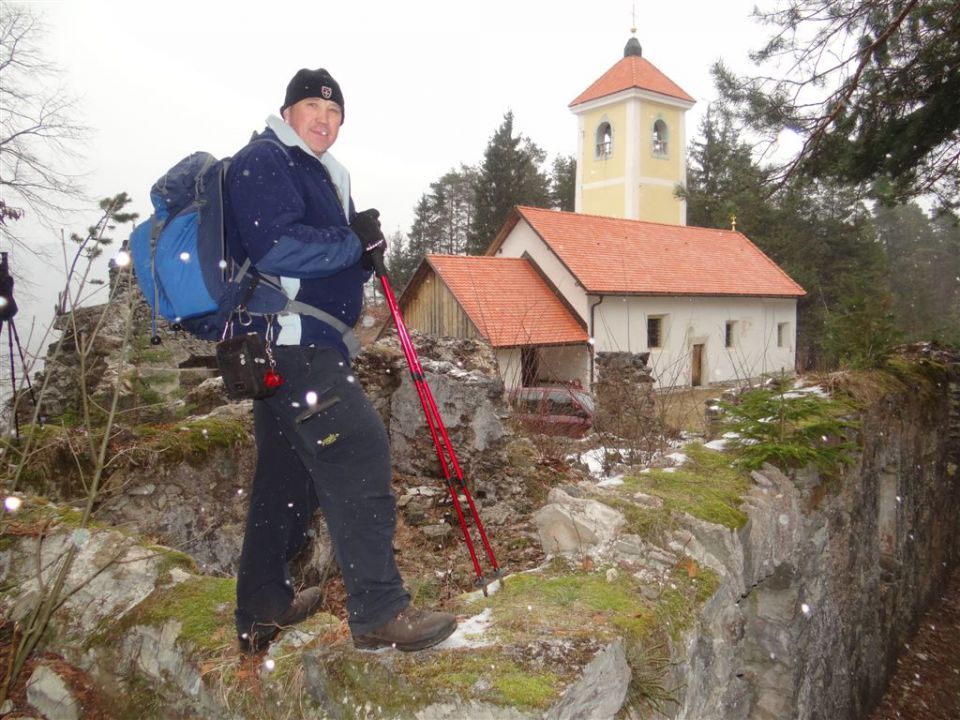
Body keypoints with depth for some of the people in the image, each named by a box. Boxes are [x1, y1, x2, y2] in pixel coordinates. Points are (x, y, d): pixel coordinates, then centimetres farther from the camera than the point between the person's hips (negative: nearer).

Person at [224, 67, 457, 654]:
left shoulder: (323, 174, 26)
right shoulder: (262, 162, -5)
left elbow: (330, 262, 25)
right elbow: (275, 248, -20)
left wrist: (363, 246, 4)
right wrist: (354, 244, -10)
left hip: (306, 346, 11)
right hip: (288, 338, -11)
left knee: (288, 474, 14)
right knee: (359, 452, -14)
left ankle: (263, 609, 27)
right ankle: (379, 612, -7)